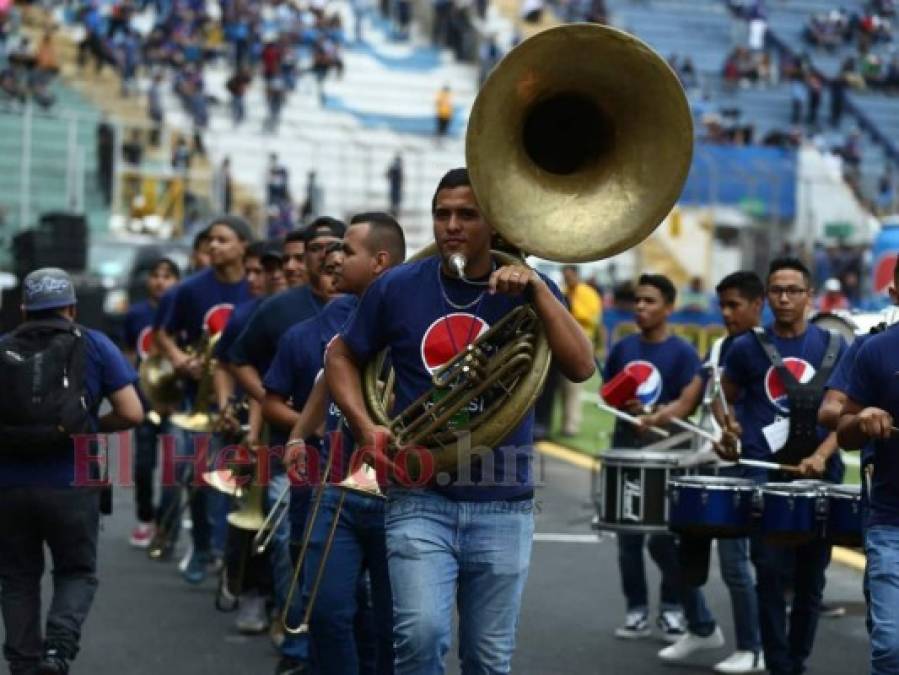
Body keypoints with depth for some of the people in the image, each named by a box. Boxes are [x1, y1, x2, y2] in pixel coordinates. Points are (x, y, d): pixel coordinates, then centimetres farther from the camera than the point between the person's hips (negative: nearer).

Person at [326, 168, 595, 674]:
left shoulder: (526, 291, 2)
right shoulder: (398, 288, 1)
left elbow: (582, 368, -10)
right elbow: (341, 356, 13)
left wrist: (537, 289, -17)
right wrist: (367, 428, -3)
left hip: (504, 506, 1)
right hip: (420, 498, -1)